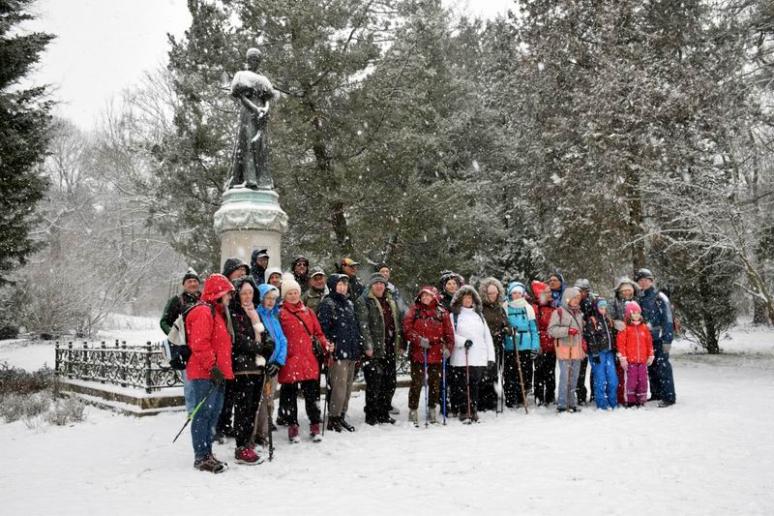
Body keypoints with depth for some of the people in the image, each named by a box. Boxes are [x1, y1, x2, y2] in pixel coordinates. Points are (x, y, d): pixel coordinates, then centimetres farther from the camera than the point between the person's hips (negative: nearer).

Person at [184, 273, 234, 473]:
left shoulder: (217, 312, 21)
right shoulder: (203, 312, -13)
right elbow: (199, 344, -21)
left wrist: (222, 369, 23)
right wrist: (213, 367, -21)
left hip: (216, 374, 10)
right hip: (204, 374, -10)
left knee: (213, 414, 14)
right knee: (203, 414, -6)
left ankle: (207, 453, 22)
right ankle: (201, 457, -1)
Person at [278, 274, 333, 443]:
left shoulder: (308, 312, 15)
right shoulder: (281, 314, -1)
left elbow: (318, 332, 17)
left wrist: (325, 345, 1)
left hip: (309, 360, 4)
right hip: (290, 361, -4)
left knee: (312, 393, 8)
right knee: (290, 395, 6)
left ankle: (315, 426, 19)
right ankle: (292, 426, 18)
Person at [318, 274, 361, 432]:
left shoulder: (349, 303, 19)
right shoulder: (327, 303, -6)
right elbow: (323, 328, -14)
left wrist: (357, 350, 19)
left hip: (351, 353, 8)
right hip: (337, 353, -8)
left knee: (348, 386, 12)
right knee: (339, 386, -9)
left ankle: (341, 416, 22)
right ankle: (333, 418, 2)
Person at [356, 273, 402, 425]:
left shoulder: (390, 302, 19)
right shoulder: (364, 301, -5)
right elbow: (363, 325, -13)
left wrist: (398, 344, 18)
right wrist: (368, 345, -20)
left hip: (389, 349, 7)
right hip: (374, 349, -7)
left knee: (390, 382, 10)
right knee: (374, 383, -5)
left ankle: (383, 413, 23)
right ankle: (371, 416, 5)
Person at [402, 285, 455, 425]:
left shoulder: (442, 312, 5)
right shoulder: (414, 310, 2)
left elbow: (449, 332, 5)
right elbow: (407, 329, -5)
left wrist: (448, 347, -7)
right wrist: (419, 339, -18)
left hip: (436, 353, 2)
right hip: (418, 352, -2)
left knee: (435, 382, 11)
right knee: (417, 383, 0)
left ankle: (432, 409, 25)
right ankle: (413, 410, 10)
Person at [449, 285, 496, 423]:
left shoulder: (479, 315, 18)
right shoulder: (454, 315, 5)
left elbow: (487, 336, 15)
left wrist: (491, 357, 9)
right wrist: (463, 341, -21)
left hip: (479, 358, 4)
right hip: (461, 358, -4)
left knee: (475, 385, 6)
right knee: (463, 385, -3)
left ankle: (473, 410, 14)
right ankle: (464, 412, 4)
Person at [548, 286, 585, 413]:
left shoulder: (579, 313, 17)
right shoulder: (559, 312, -5)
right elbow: (551, 330, -12)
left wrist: (583, 346, 21)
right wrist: (567, 330, -21)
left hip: (577, 350, 7)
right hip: (564, 349, -7)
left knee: (574, 378, 11)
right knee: (565, 377, -9)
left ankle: (572, 403, 19)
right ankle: (562, 404, -3)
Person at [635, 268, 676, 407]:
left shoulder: (660, 298, -7)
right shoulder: (639, 299, 12)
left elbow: (668, 321, -10)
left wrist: (667, 340, -16)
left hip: (658, 339, -6)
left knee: (663, 367, -7)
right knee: (650, 368, 12)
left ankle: (669, 397, -3)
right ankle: (656, 394, 22)